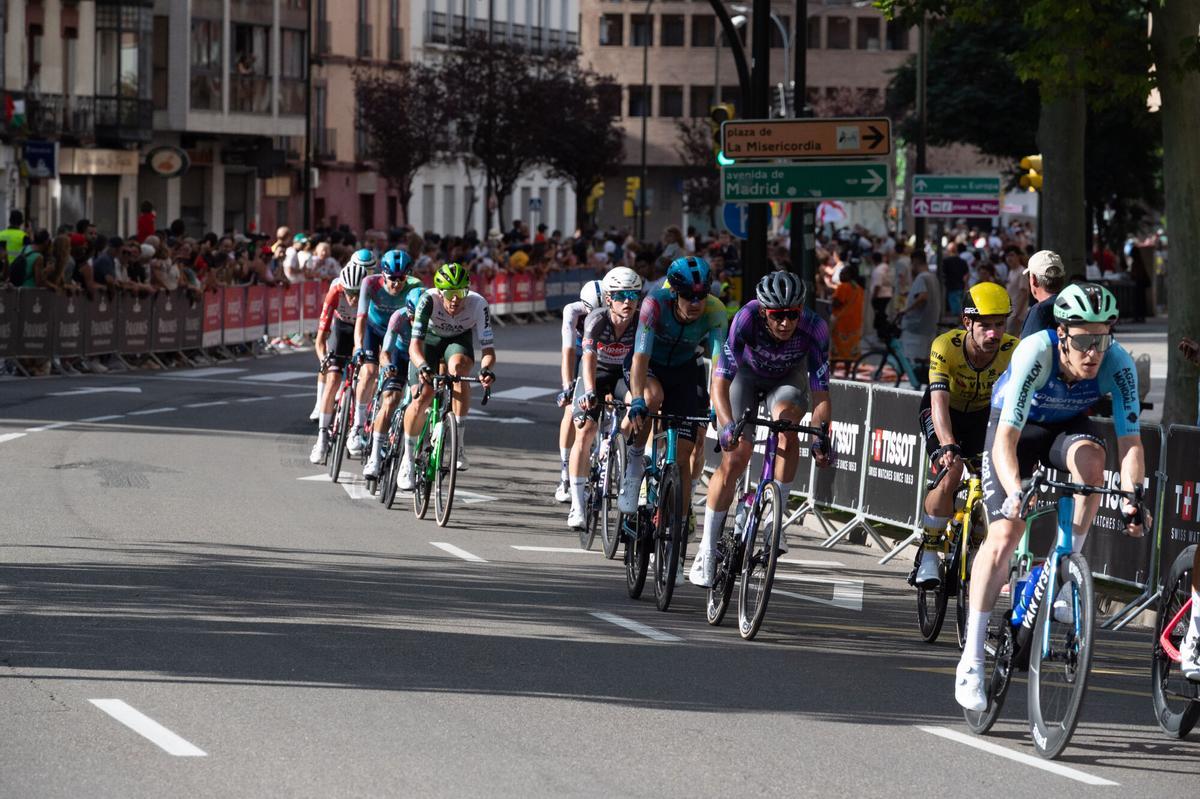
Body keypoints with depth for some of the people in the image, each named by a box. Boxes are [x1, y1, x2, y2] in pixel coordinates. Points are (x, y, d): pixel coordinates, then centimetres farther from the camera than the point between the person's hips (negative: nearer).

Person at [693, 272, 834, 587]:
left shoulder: (815, 328, -33)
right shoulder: (746, 319, -36)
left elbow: (821, 392, -30)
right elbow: (720, 381, -38)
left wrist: (820, 438, -45)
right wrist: (728, 426, -52)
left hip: (788, 378, 1)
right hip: (747, 374, -1)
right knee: (735, 458, -11)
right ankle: (706, 551, 1)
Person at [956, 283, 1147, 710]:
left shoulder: (1118, 365, -29)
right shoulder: (1035, 354, -37)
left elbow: (1130, 442, -29)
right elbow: (1006, 440, -40)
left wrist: (1132, 501, -45)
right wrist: (1015, 493, -55)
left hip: (1068, 426, 2)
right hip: (1017, 426, -2)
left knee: (1090, 458, -34)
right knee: (1004, 535, -16)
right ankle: (971, 661, -11)